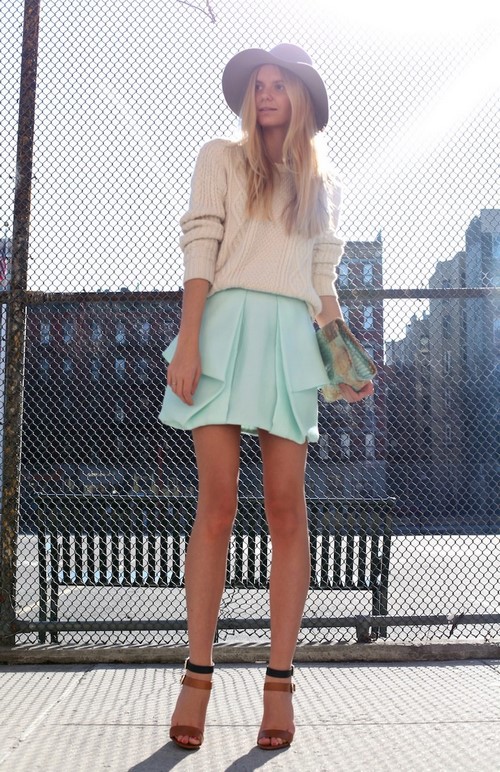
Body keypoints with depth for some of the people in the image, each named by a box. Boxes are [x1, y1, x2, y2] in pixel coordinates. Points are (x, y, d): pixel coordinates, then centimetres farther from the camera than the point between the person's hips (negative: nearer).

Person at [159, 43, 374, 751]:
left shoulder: (323, 186, 23)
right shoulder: (221, 159, 13)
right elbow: (200, 250, 2)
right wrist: (187, 343, -10)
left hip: (293, 340, 2)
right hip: (228, 324, -2)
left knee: (286, 508, -4)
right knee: (217, 502, -7)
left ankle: (279, 682, 1)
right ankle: (198, 676, -1)